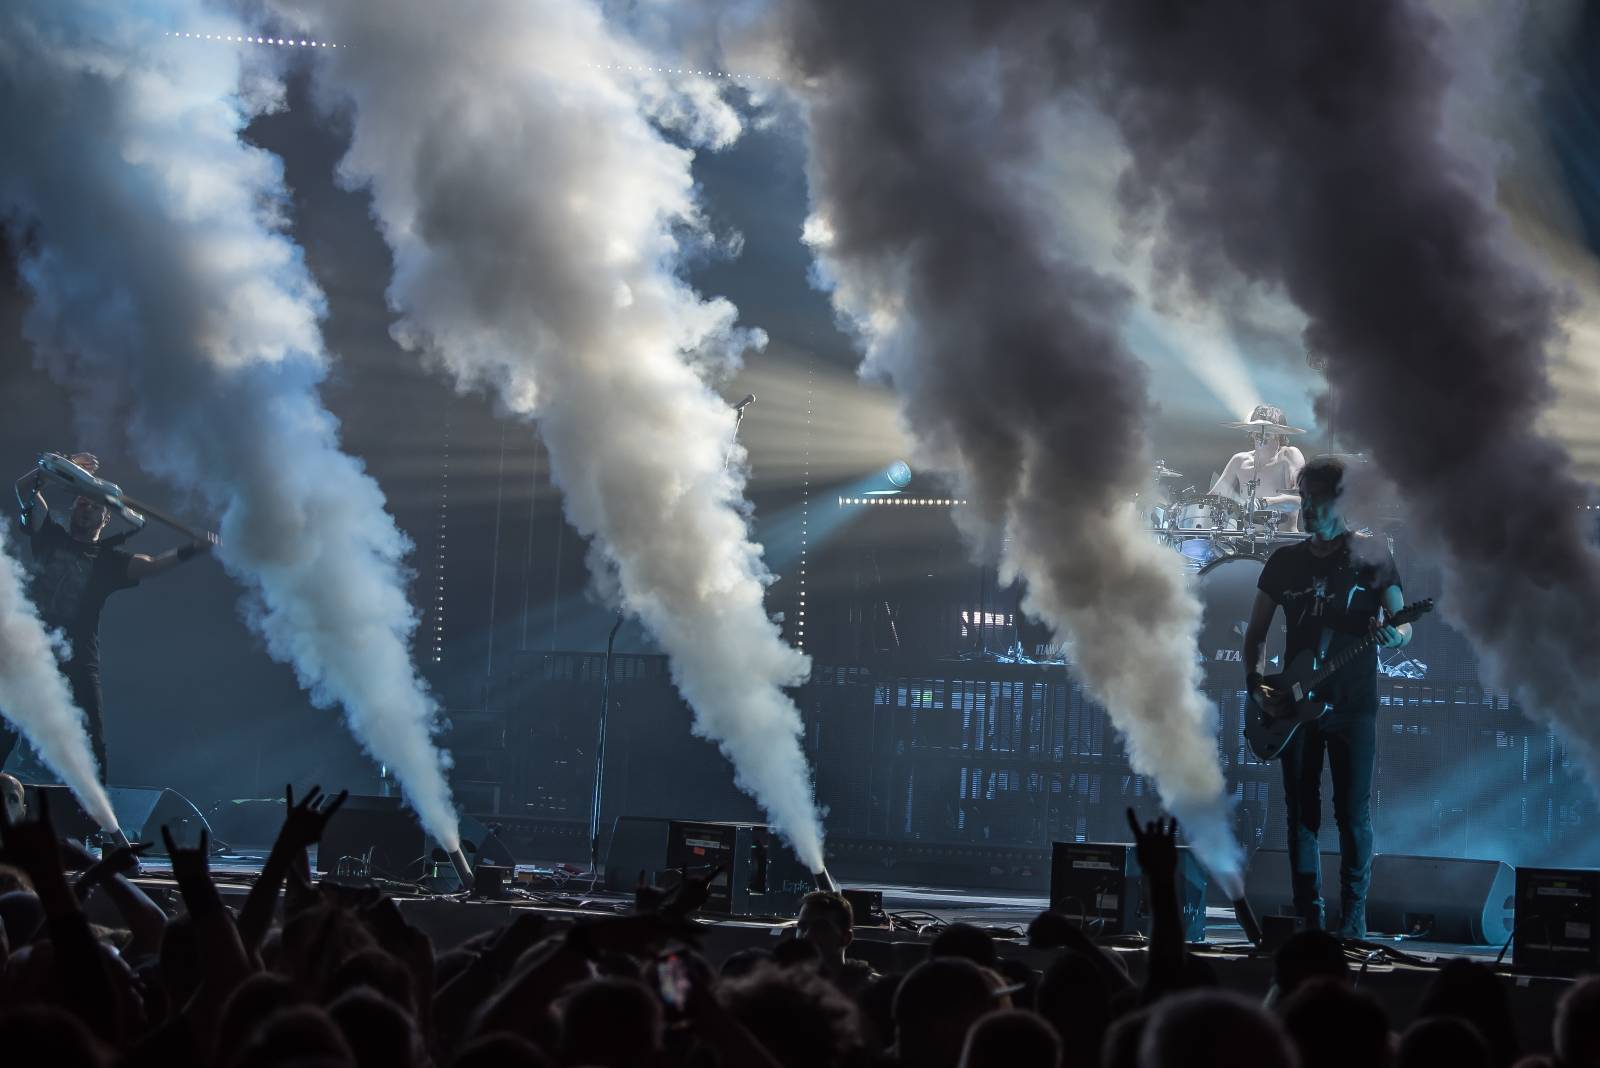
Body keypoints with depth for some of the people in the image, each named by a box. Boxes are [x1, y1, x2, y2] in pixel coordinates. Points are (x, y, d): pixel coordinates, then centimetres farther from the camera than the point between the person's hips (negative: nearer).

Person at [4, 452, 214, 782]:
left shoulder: (109, 560, 10)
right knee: (6, 732, -4)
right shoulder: (49, 537, 14)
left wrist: (191, 550, -21)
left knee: (90, 743, -6)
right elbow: (24, 488, 7)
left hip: (76, 662, -1)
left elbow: (153, 564, -5)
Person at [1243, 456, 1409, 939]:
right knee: (1301, 814, 3)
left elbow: (1404, 626, 0)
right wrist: (1255, 681, -2)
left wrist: (1393, 636, -23)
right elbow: (1256, 632, 14)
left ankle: (1352, 919, 3)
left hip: (1353, 705, -3)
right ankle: (1309, 918, 7)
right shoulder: (1284, 562, 11)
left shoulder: (1373, 561, 2)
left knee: (1354, 814, -4)